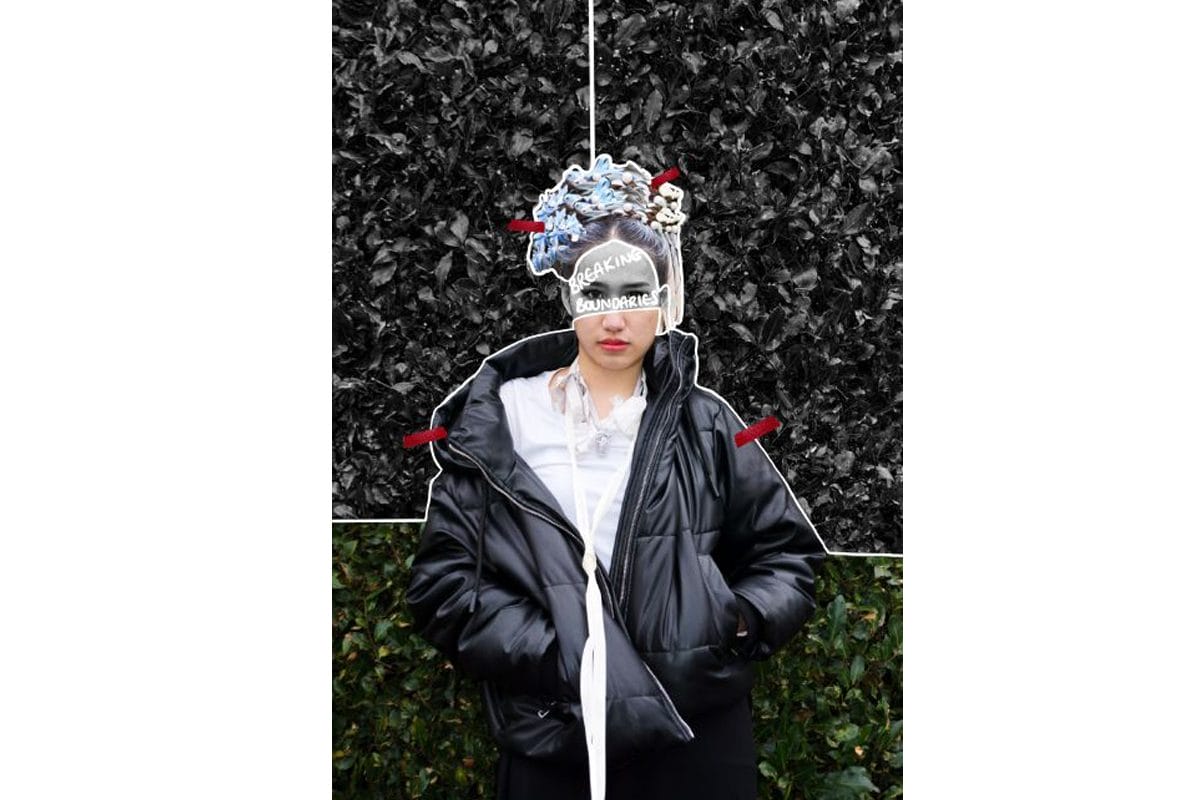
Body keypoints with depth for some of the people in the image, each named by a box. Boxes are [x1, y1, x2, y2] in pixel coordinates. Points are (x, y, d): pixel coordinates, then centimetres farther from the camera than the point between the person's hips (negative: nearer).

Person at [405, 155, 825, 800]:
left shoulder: (706, 426, 3)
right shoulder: (499, 424, 0)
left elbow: (787, 553, 9)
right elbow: (442, 580, -3)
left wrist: (739, 624, -9)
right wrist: (555, 655, -14)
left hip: (699, 744, 1)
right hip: (552, 745, -1)